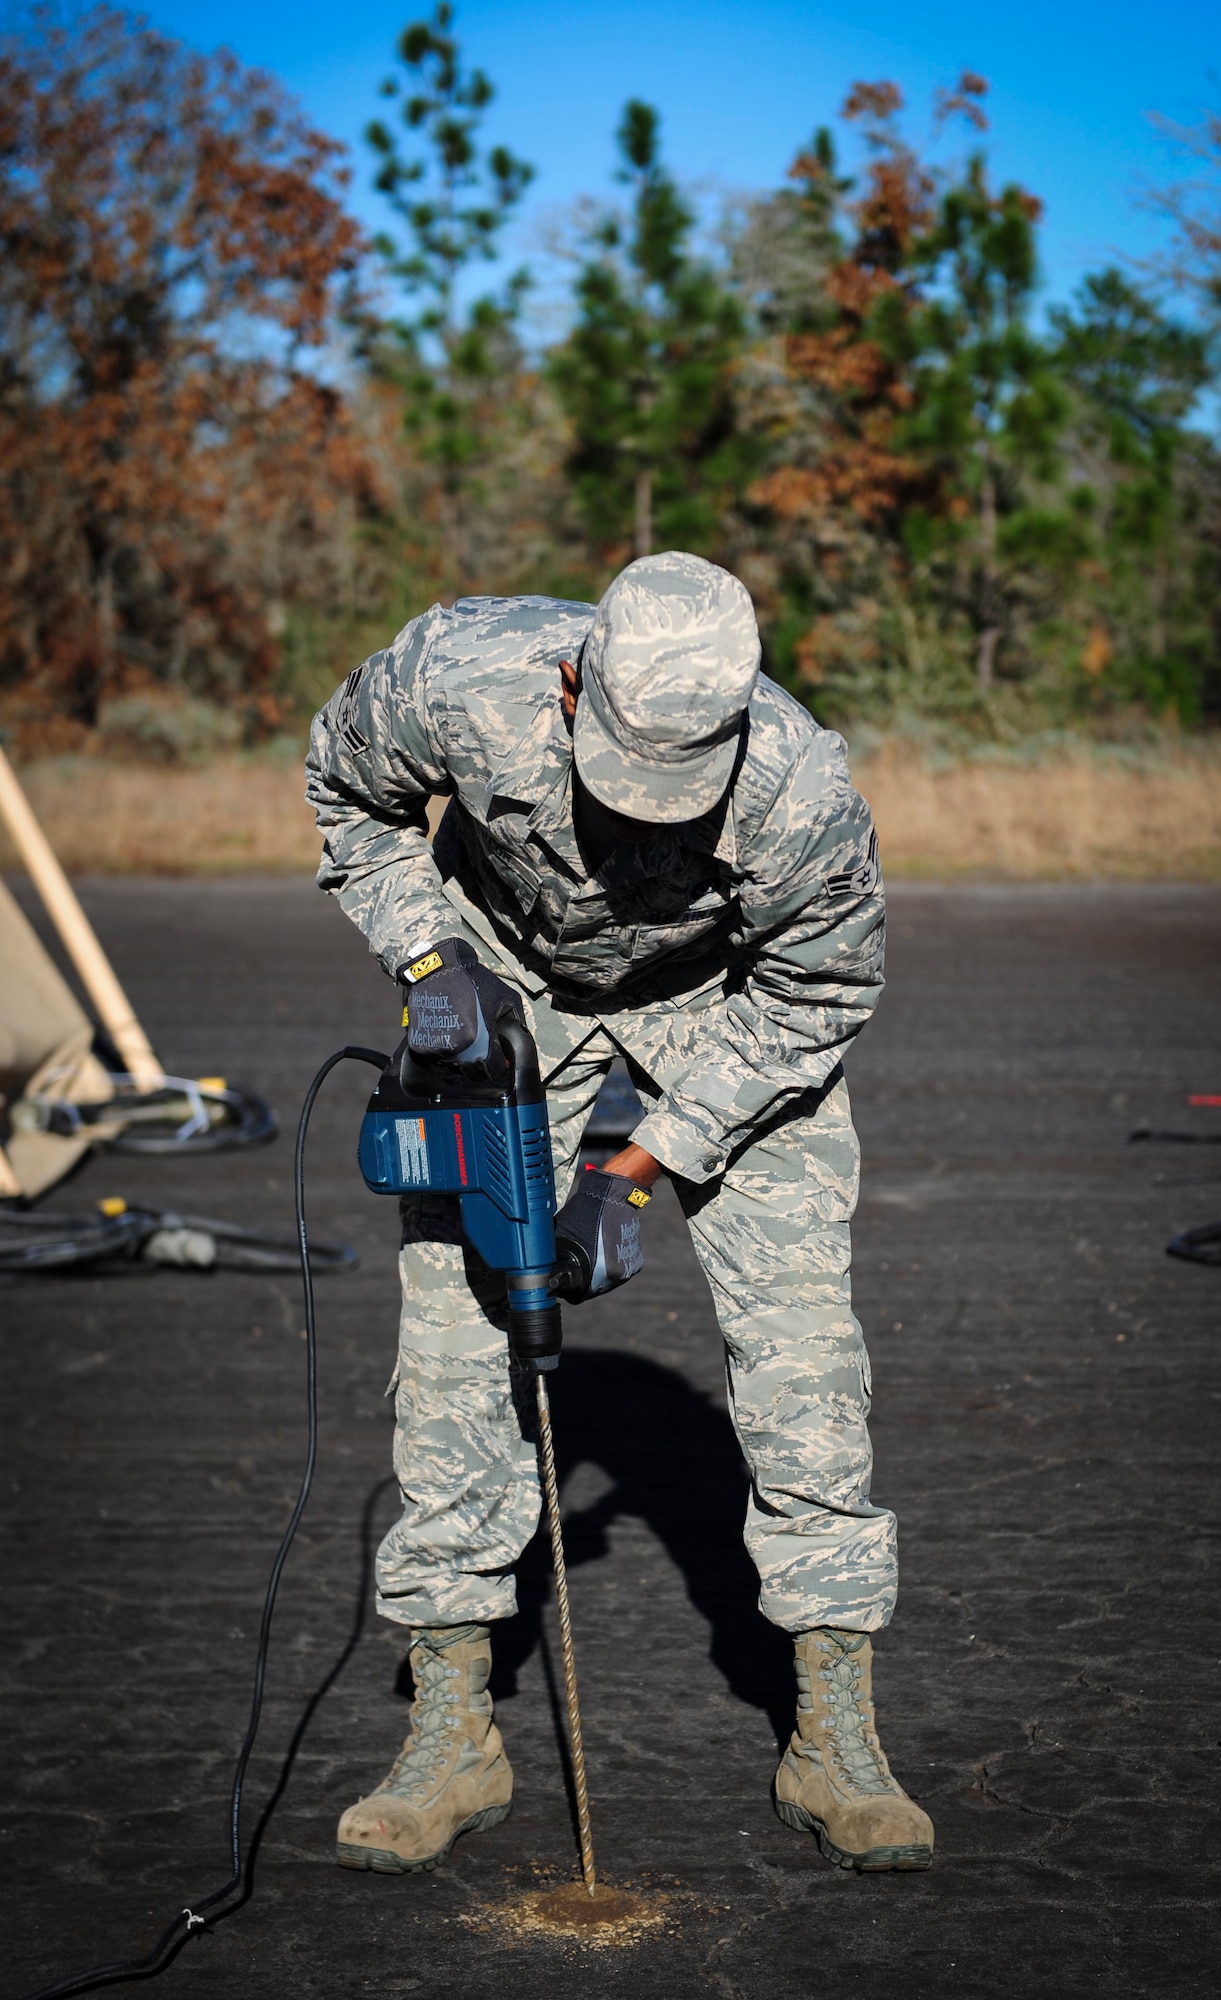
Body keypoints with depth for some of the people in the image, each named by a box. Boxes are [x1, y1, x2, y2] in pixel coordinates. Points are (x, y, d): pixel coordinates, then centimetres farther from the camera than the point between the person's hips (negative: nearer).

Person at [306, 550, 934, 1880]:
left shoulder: (804, 796, -37)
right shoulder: (459, 677, -34)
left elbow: (816, 994, -17)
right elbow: (349, 790, -9)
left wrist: (644, 1167, -20)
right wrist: (428, 960, -22)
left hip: (727, 997, -1)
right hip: (504, 973, 1)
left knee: (798, 1324, -10)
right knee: (454, 1315, -5)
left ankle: (836, 1744, 0)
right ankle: (452, 1735, 4)